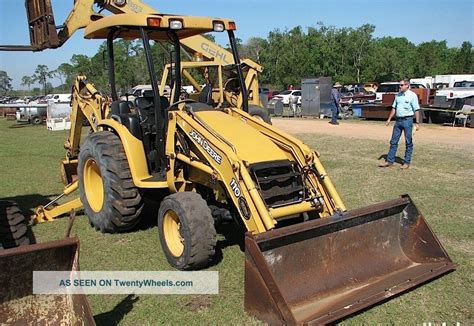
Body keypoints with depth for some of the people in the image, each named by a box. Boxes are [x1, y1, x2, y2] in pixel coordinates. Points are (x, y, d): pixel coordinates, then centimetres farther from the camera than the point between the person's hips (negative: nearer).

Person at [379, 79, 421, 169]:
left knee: (408, 142, 2)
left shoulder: (412, 95, -7)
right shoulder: (398, 95, 11)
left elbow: (416, 110, -10)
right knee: (393, 141, 6)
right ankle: (389, 161, 11)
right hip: (398, 120, 6)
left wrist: (417, 123, -14)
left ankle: (407, 162, 9)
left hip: (407, 120, -6)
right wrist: (389, 119, 14)